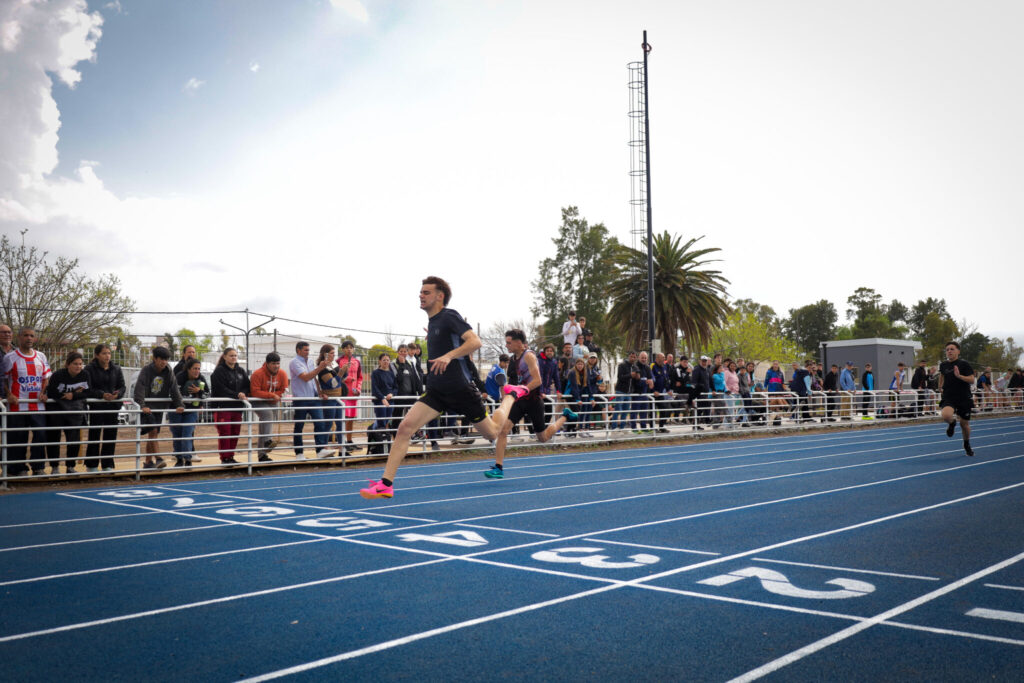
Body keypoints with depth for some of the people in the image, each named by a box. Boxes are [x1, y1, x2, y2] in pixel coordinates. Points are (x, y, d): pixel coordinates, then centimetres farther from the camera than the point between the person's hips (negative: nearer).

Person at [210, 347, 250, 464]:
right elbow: (221, 389, -15)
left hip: (237, 406, 6)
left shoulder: (241, 371, 14)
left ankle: (231, 456, 15)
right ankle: (225, 458, 0)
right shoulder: (219, 371, -6)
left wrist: (243, 394, -10)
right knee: (224, 433, -6)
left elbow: (247, 386, 11)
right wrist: (237, 395, -21)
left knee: (235, 433, 7)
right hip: (222, 406, -6)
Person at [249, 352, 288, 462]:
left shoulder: (282, 374, -4)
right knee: (268, 413, -33)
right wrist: (272, 395, -28)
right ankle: (267, 440, -40)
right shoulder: (257, 374, -19)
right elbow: (255, 392, -25)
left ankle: (262, 454, 12)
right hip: (258, 403, -5)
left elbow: (283, 391, -6)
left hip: (273, 403, 5)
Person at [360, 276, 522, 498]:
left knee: (492, 432, 10)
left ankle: (511, 395, 38)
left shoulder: (449, 316, -13)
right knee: (405, 427, -15)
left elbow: (475, 341, -26)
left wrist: (448, 356, -34)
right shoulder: (432, 321, 12)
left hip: (459, 389, -6)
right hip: (436, 391, 6)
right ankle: (386, 484, -13)